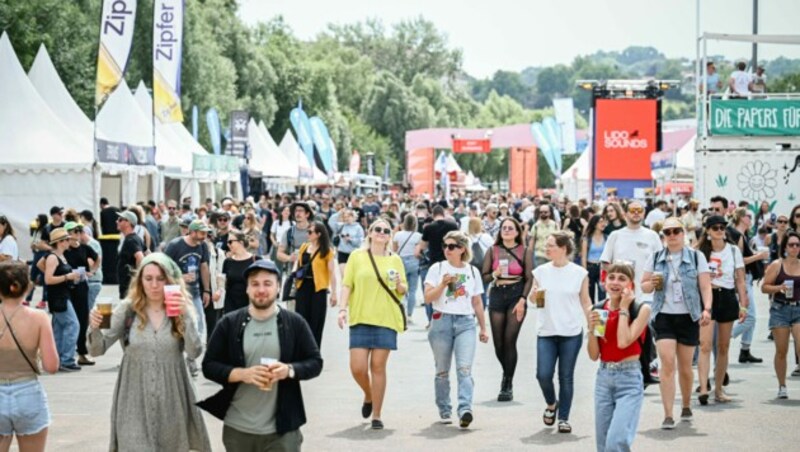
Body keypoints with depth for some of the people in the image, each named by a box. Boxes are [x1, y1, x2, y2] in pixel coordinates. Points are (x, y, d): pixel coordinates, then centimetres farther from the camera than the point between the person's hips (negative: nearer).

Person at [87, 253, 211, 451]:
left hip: (171, 400, 1)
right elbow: (97, 350, -3)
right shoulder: (127, 309, -2)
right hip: (135, 400, -1)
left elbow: (195, 352, -12)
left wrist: (186, 316, -22)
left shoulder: (181, 310, 0)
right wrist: (95, 328, -24)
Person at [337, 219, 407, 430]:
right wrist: (342, 309, -8)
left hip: (386, 319, 0)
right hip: (360, 318, 0)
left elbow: (403, 290, 14)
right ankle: (368, 395, 27)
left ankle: (376, 415, 8)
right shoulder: (357, 256, 6)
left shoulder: (395, 260, 10)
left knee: (378, 366, -1)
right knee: (357, 367, -5)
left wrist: (399, 285, -8)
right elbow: (347, 285, 4)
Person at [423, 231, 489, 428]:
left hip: (466, 323, 0)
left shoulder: (472, 271, 11)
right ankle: (444, 410, 19)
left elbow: (477, 302, 17)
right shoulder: (437, 269, 5)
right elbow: (428, 297, -2)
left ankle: (465, 409, -26)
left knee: (465, 368, -15)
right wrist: (443, 283, -16)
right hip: (442, 321, 0)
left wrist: (483, 328, 17)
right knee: (442, 371, 6)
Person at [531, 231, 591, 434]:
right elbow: (532, 298, 13)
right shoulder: (541, 271, 4)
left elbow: (585, 301, 6)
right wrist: (533, 294, -10)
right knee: (543, 374, -5)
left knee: (566, 377, 3)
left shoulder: (579, 273, -1)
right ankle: (551, 404, 24)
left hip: (571, 332, -2)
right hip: (546, 332, 2)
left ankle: (563, 418, 15)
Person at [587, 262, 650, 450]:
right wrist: (592, 329, -10)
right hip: (603, 378, 5)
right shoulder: (598, 310, 5)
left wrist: (624, 309, -13)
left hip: (629, 378, -5)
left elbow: (623, 341, -21)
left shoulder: (641, 309, -7)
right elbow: (594, 355, 5)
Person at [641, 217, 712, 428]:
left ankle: (686, 406, 33)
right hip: (664, 316, 0)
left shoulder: (696, 257, 2)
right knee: (667, 363, -12)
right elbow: (643, 285, 12)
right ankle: (668, 415, -12)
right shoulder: (656, 258, 8)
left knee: (685, 366, 9)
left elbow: (705, 286, -4)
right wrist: (652, 284, -10)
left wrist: (707, 309, -18)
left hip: (688, 316, 0)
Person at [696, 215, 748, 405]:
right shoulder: (700, 251, 3)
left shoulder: (733, 250, 6)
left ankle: (718, 390, 17)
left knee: (723, 347, 8)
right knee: (705, 345, -15)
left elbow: (740, 280, 6)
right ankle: (703, 388, -21)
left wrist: (743, 304, 0)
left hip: (727, 298, 2)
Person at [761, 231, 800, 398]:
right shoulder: (776, 265, 0)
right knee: (781, 351, 3)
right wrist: (778, 288, -16)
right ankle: (782, 386, 15)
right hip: (780, 310, -1)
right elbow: (764, 287, 0)